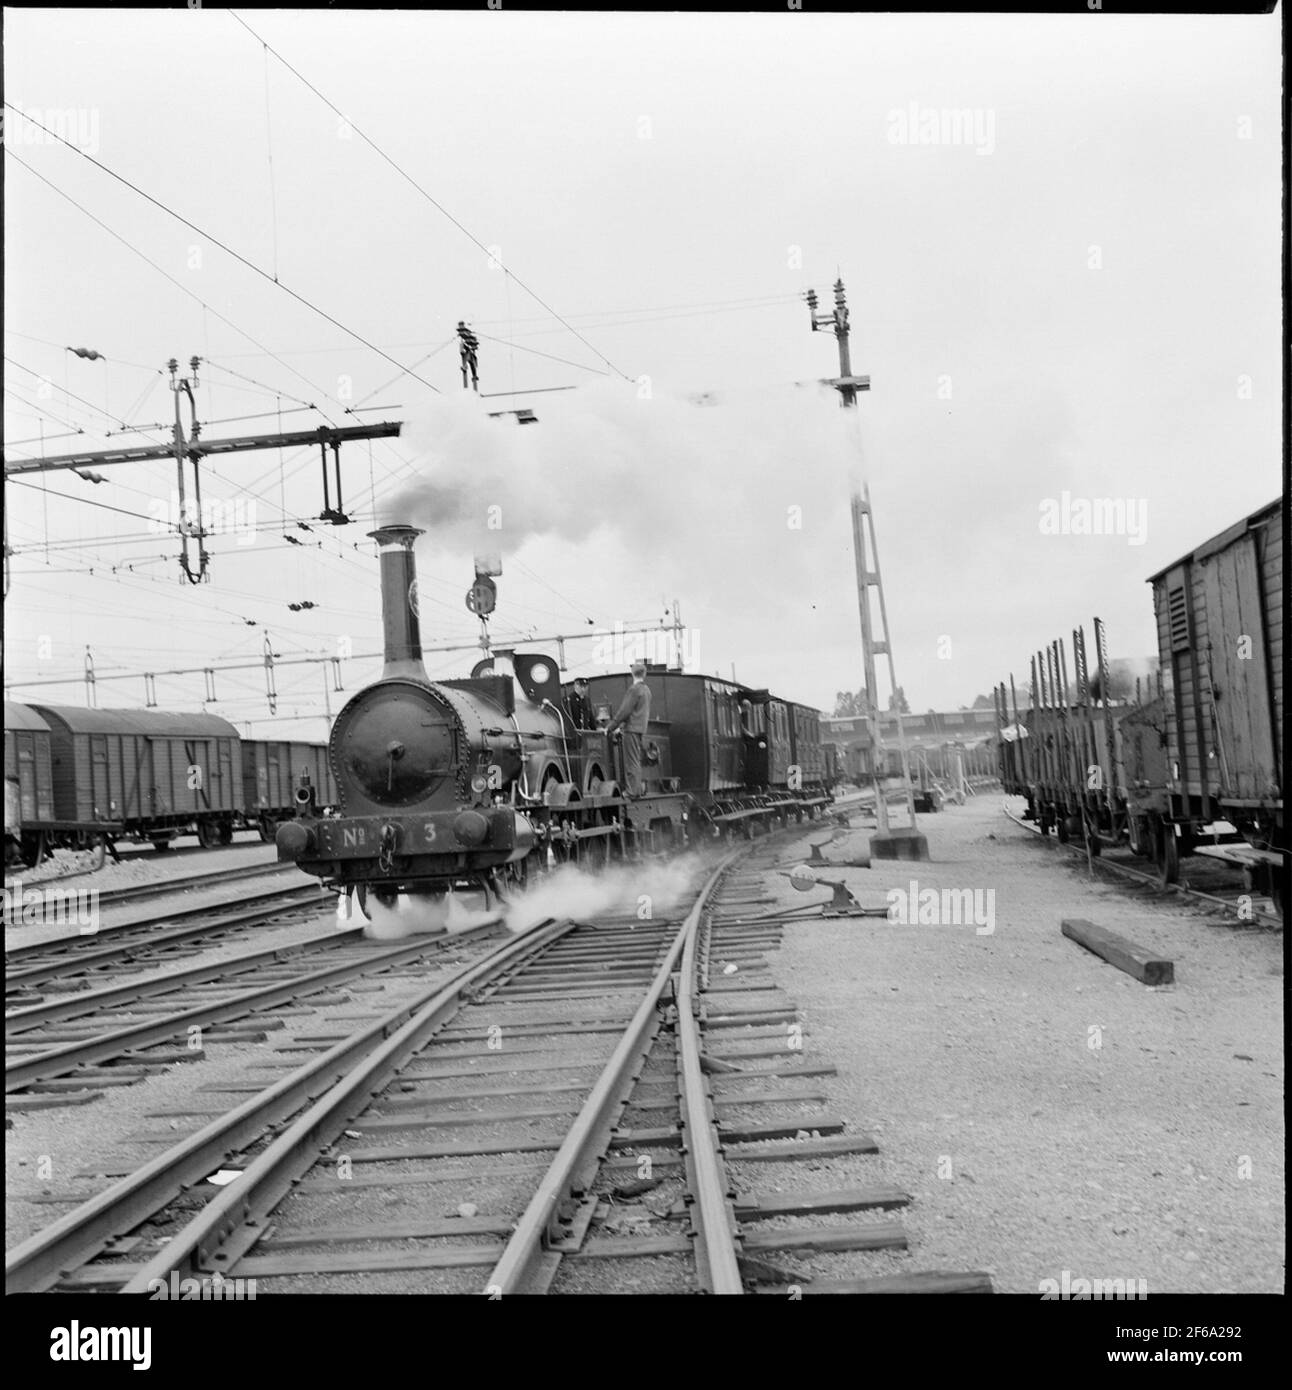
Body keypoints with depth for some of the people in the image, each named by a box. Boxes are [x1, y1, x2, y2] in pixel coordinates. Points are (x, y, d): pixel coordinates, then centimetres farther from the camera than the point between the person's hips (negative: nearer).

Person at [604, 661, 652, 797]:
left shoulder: (634, 689, -13)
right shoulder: (646, 690, 14)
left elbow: (624, 711, -16)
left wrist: (611, 727, -9)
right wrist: (620, 726, 21)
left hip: (632, 729, -9)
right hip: (641, 728, 9)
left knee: (631, 761, -6)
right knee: (636, 761, 14)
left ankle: (632, 790, -6)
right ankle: (638, 788, 16)